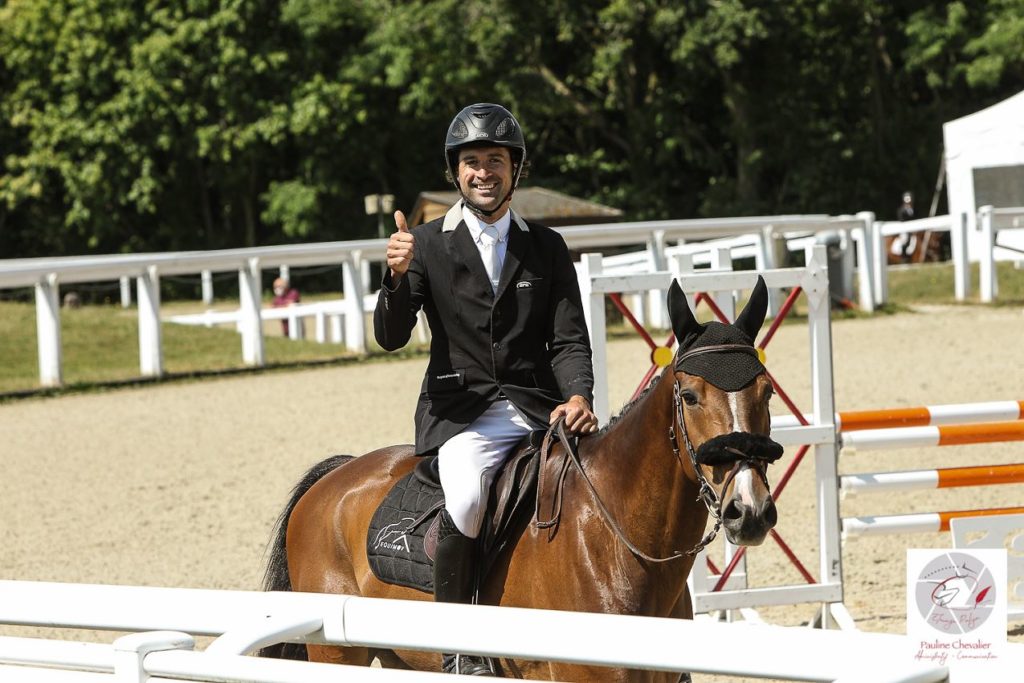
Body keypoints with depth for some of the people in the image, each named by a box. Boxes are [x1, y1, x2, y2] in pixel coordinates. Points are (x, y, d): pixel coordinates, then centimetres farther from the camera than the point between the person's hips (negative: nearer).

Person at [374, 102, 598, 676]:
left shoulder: (547, 248, 13)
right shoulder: (427, 245, 6)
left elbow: (569, 340, 8)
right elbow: (391, 337, -2)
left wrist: (579, 398, -14)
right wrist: (398, 277, -23)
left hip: (539, 409, 3)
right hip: (461, 410, -3)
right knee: (466, 498, -34)